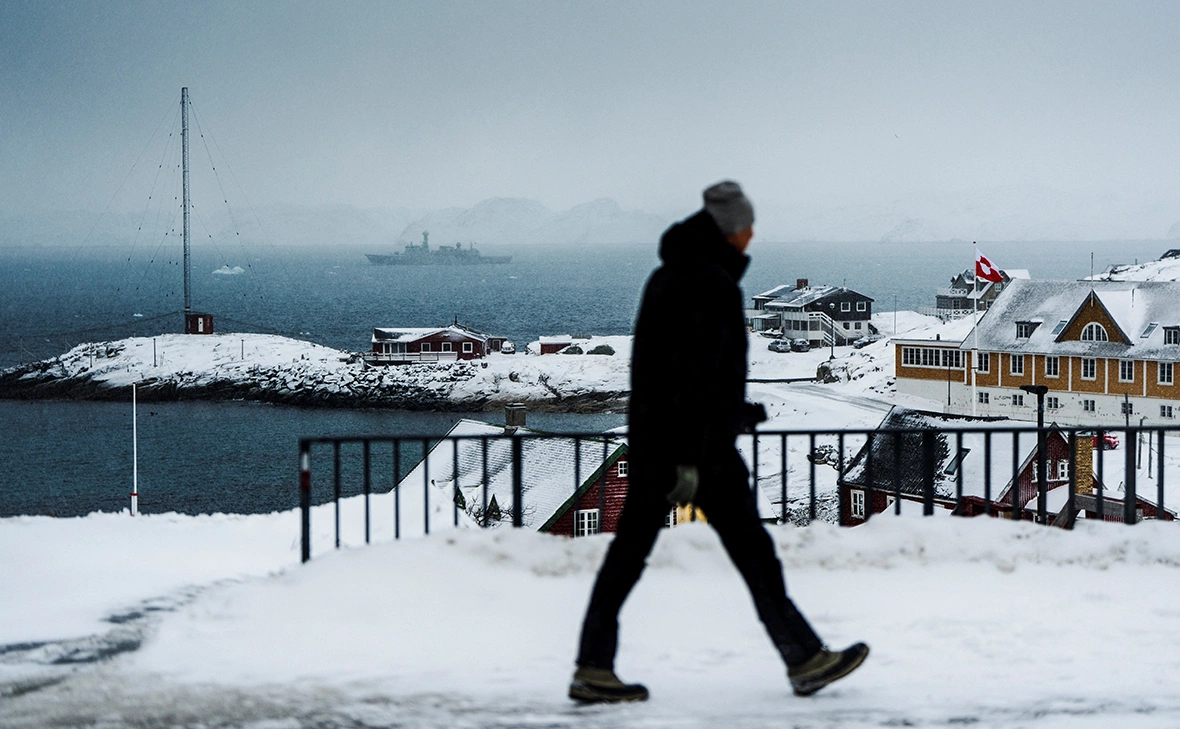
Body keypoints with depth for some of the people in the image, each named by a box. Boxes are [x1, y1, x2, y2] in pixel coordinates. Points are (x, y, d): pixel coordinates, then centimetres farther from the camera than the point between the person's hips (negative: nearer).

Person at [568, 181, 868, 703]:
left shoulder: (667, 277, 14)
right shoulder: (714, 284, -15)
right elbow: (696, 375, -22)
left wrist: (734, 410, 30)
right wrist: (691, 457, -24)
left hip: (650, 439, 9)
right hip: (700, 443, -9)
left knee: (629, 550, 7)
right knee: (751, 549, 0)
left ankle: (593, 668, 5)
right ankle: (804, 660, 7)